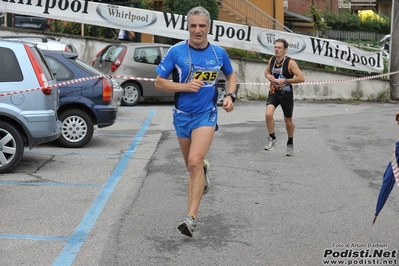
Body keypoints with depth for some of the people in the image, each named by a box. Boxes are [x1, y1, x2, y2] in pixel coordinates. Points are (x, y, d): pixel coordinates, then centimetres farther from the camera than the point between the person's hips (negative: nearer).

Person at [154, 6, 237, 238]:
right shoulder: (176, 51, -7)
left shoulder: (219, 52, -1)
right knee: (192, 166, 15)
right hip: (182, 115, 2)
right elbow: (159, 82, -3)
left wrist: (230, 96, 0)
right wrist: (185, 86, -17)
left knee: (194, 162, -20)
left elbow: (231, 75, 18)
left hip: (206, 114, -2)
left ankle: (191, 218, -19)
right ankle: (204, 169, 55)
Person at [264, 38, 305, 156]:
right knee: (268, 114, -21)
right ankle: (272, 138, 1)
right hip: (273, 93, 3)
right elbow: (267, 71, 18)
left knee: (288, 121, 11)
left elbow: (301, 78, -20)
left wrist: (285, 81, -26)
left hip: (286, 95, -3)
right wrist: (268, 76, -6)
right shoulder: (272, 59, -1)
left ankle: (290, 143, 36)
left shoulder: (290, 62, -17)